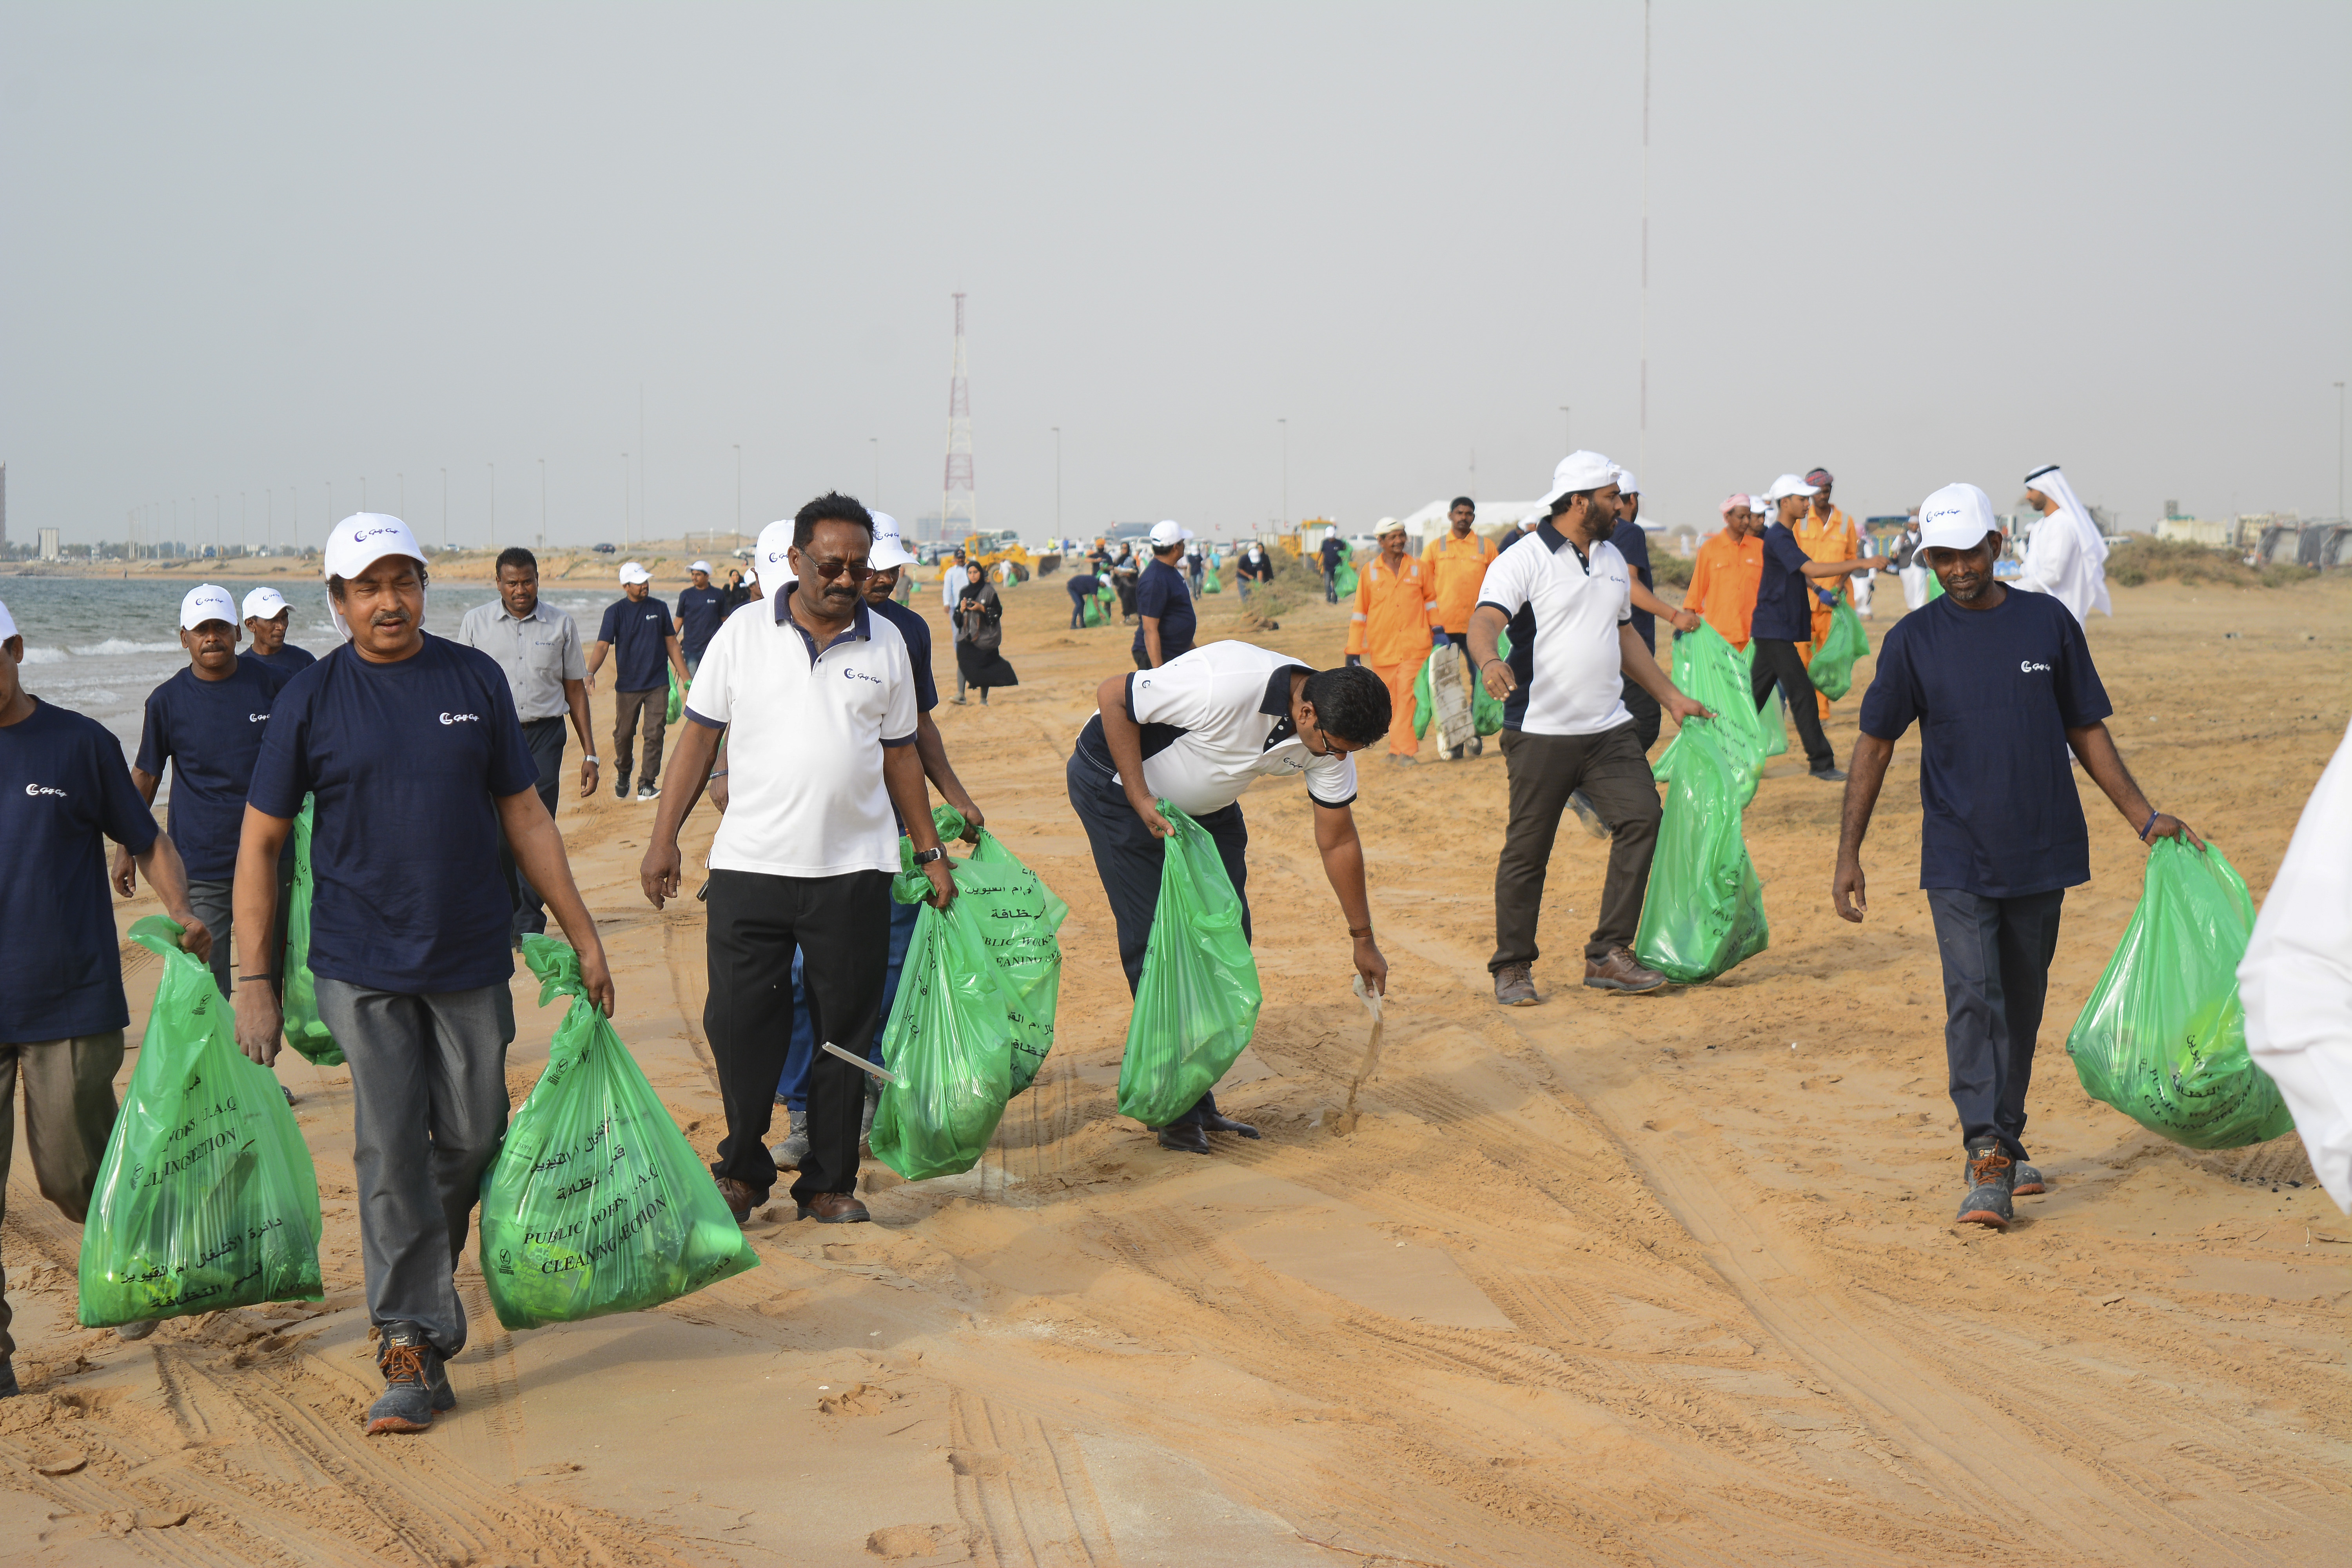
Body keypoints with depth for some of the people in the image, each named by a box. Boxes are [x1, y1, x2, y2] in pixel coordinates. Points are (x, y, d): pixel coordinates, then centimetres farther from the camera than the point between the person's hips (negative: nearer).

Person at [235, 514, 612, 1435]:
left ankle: (423, 1279, 36)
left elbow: (523, 816, 10)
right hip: (362, 969, -2)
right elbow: (259, 842, 1)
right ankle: (412, 1349, 0)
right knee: (390, 1151, -6)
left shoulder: (476, 680, 4)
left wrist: (583, 938, 8)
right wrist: (253, 981, -4)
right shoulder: (310, 701, -2)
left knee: (472, 1139, 10)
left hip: (472, 960, 2)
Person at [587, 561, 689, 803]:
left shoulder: (659, 608, 6)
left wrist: (685, 678, 10)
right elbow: (602, 646, -10)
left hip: (657, 685, 1)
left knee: (654, 734, -7)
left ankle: (647, 784, -2)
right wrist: (590, 673, -27)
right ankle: (623, 773, 35)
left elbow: (672, 644, 12)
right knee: (623, 734, 8)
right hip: (627, 685, -1)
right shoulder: (615, 612, -1)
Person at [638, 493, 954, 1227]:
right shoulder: (744, 634, 3)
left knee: (846, 1030, 5)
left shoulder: (887, 642, 7)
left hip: (854, 871, 1)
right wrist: (663, 839, 1)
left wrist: (930, 851, 12)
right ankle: (743, 1168, 20)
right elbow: (699, 737, 6)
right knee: (738, 1022, 1)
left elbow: (900, 754, 14)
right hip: (749, 865, -1)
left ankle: (829, 1183, 17)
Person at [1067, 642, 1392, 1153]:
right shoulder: (1225, 688, -37)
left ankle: (1199, 1104, 11)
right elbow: (1111, 696, -26)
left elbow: (1338, 842, 0)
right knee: (1156, 943, -12)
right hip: (1116, 785, -7)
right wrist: (1140, 798, -27)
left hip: (1204, 804, 7)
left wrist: (1363, 940, 6)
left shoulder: (1332, 733, -14)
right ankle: (1176, 1112, -3)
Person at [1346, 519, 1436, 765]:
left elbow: (1429, 598, 21)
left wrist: (1436, 628, 11)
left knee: (1407, 696, -14)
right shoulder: (1369, 572, 6)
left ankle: (1404, 749, -16)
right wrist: (1354, 650, 5)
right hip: (1382, 649, 1)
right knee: (1390, 702, 7)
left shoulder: (1419, 568, 7)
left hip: (1413, 646, -1)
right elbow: (1360, 612, 8)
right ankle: (1399, 747, 19)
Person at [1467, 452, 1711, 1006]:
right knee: (1526, 851, -1)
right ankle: (1512, 967, 14)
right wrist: (1489, 661, -42)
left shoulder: (1612, 560, 17)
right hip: (1540, 733, -6)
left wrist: (1671, 697, 26)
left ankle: (1608, 955, -2)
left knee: (1642, 816, -9)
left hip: (1608, 729, 6)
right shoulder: (1522, 561, -6)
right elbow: (1484, 622, -20)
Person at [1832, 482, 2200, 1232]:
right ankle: (1988, 1160, -16)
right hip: (1958, 860, -2)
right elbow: (1875, 745, 3)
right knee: (1973, 999, -13)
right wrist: (1848, 854, -1)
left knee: (2022, 1003, 11)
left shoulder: (2048, 623, 3)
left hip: (2042, 853, 2)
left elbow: (2086, 729, 11)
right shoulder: (1914, 640, -1)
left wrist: (2143, 815, 7)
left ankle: (2007, 1143, 23)